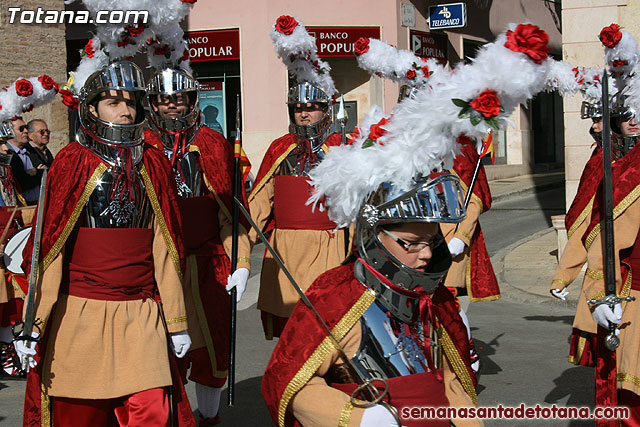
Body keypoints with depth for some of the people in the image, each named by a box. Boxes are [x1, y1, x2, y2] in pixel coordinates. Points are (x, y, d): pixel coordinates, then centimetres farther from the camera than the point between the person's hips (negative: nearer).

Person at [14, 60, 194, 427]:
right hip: (80, 314, -2)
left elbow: (165, 246, 11)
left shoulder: (154, 165, 9)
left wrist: (177, 322, 11)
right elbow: (49, 245, -3)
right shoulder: (74, 162, -1)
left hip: (140, 314, 2)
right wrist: (32, 322, -9)